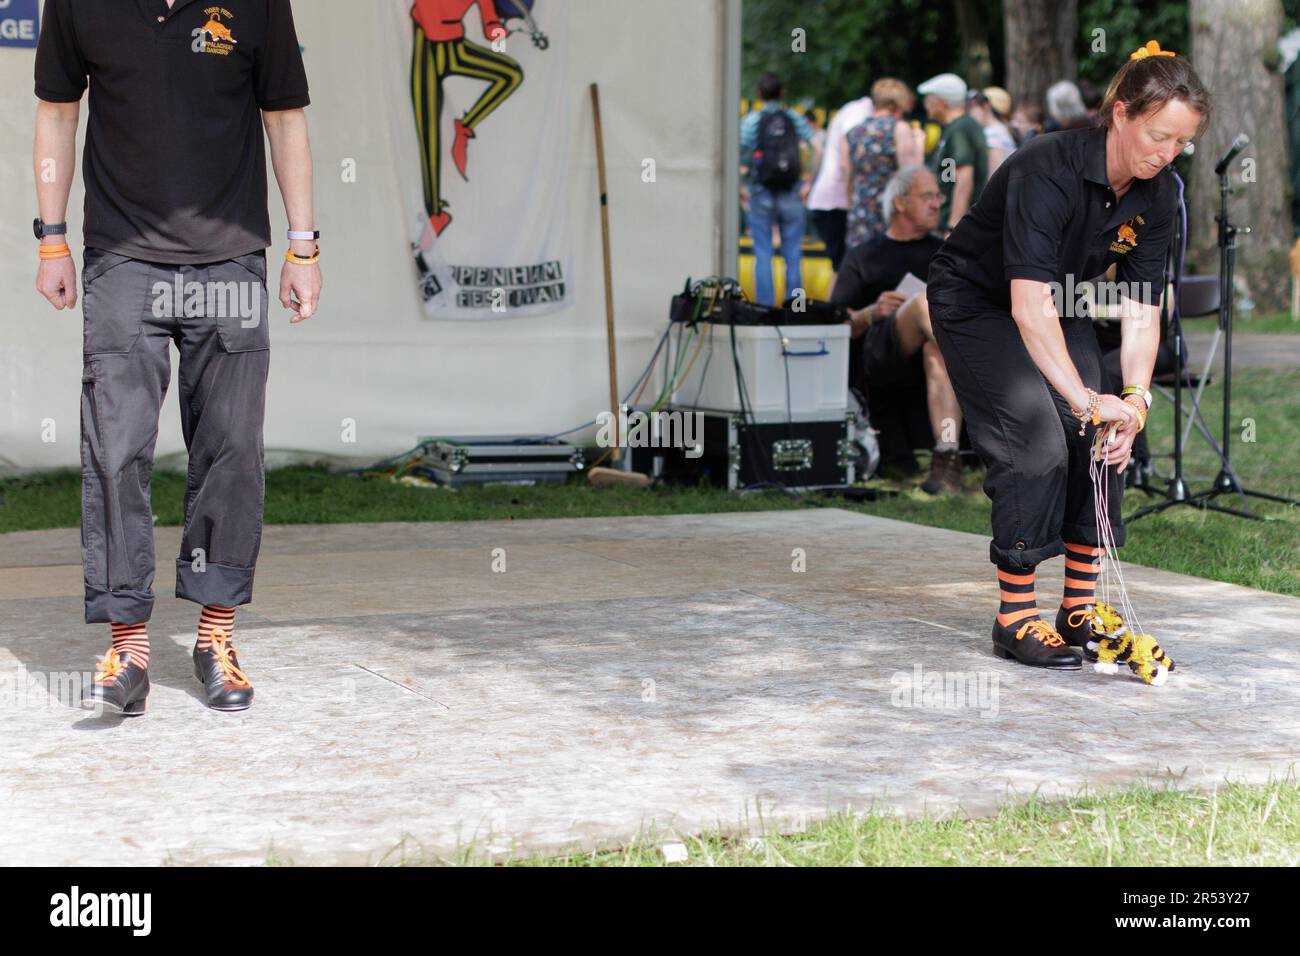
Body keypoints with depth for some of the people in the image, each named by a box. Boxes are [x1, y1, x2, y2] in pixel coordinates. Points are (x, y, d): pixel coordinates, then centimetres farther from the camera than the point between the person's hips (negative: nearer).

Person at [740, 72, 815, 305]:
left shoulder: (751, 120, -3)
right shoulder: (794, 119, 2)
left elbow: (739, 153, -12)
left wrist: (741, 188, -3)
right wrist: (809, 183, 2)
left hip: (761, 195, -1)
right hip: (791, 195, 1)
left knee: (763, 254, 4)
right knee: (793, 255, 6)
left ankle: (765, 306, 2)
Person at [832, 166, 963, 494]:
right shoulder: (863, 257, 23)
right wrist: (873, 313, -7)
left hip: (938, 349, 2)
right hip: (878, 354, -2)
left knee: (937, 355, -39)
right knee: (924, 301, -34)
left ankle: (946, 460, -52)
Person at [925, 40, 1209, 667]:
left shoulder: (1156, 195, -13)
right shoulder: (1048, 168, -34)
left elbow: (1140, 309, -13)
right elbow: (1029, 304, -42)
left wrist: (1135, 399, -27)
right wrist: (1085, 398, -47)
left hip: (1059, 307, 7)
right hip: (977, 302, -7)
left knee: (1101, 440, -4)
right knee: (1036, 441, -18)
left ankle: (1082, 609, 6)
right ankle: (1015, 619, -10)